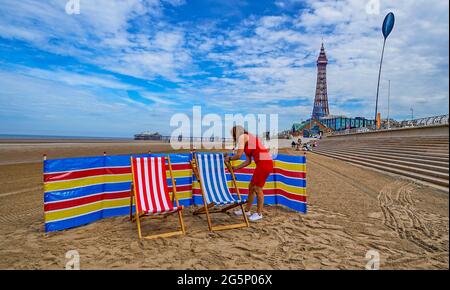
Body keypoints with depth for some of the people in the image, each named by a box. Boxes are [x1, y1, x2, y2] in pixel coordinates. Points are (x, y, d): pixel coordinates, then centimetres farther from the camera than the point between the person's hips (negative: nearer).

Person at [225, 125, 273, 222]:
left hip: (264, 163, -10)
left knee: (257, 188, 0)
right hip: (264, 163, 10)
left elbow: (238, 155, -12)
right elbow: (248, 161, 19)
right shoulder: (247, 141, 22)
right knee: (251, 187, 15)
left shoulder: (242, 137, -4)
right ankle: (247, 210, 28)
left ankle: (259, 213, 15)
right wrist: (235, 168, 21)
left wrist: (229, 158, 6)